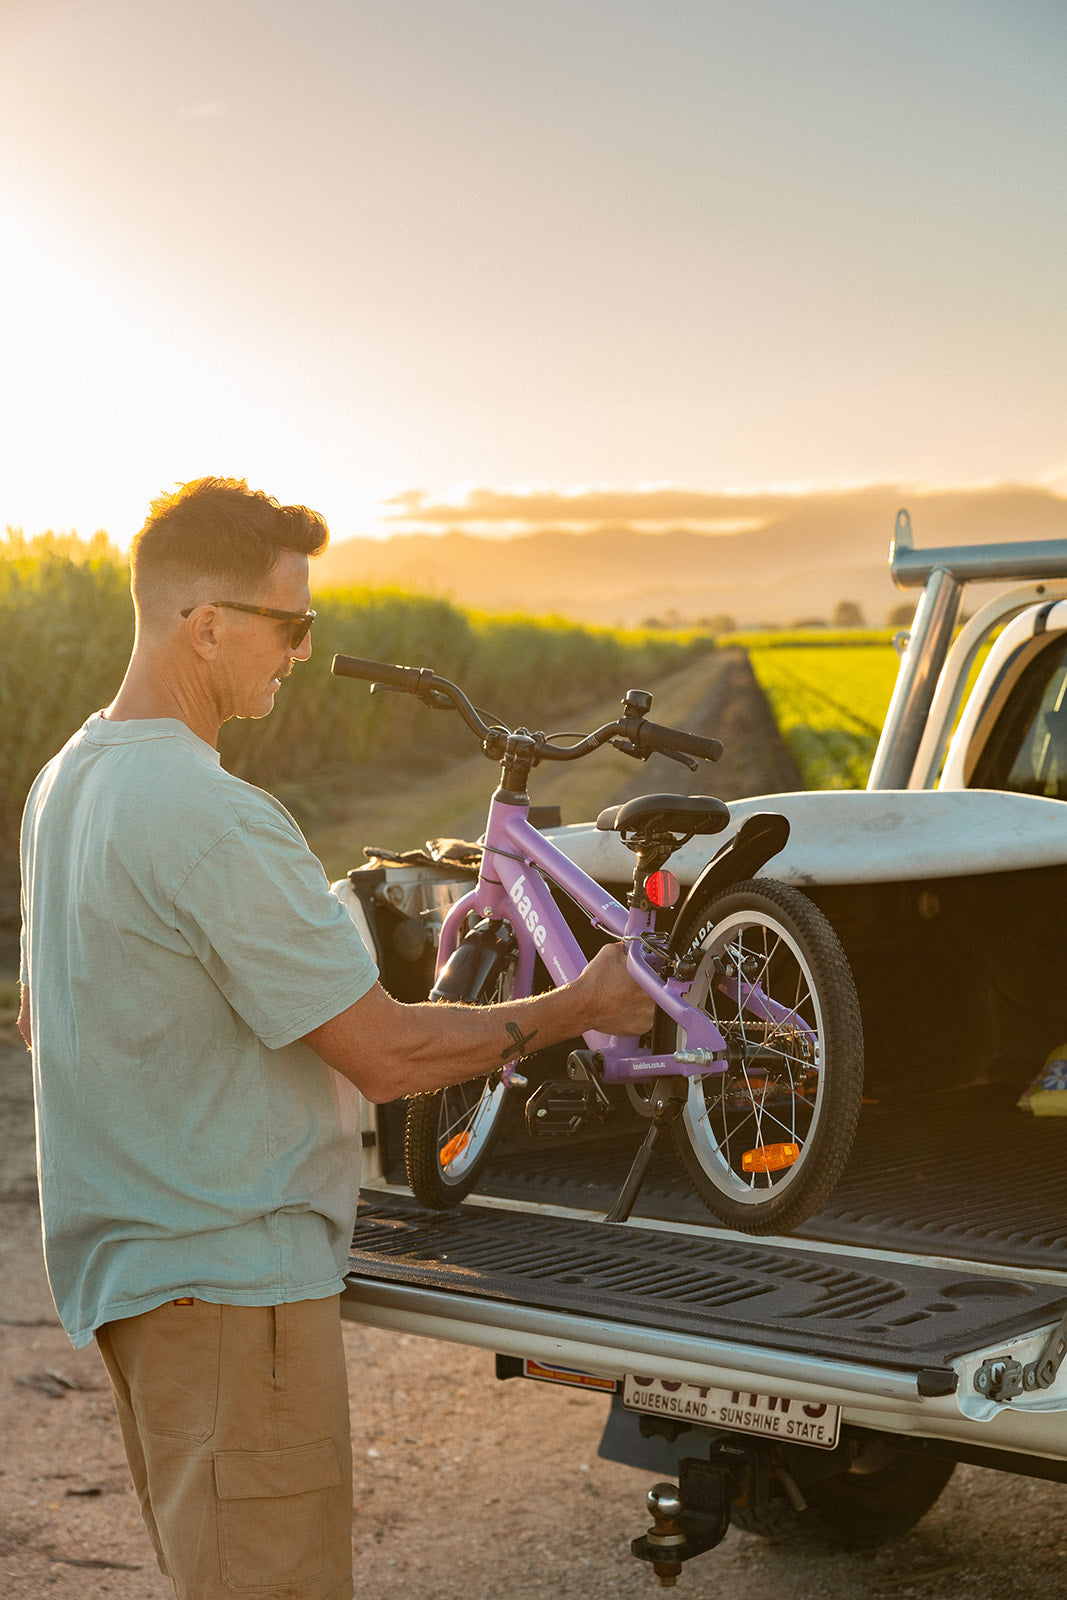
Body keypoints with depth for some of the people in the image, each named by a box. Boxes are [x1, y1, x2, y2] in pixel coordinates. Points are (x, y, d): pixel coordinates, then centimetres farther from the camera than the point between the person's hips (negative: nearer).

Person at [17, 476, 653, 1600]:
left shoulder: (65, 781, 8)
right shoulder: (214, 821, -24)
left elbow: (41, 1018, 20)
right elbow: (387, 1055, -21)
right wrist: (580, 1007, -8)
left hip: (118, 1258, 10)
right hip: (230, 1280, -10)